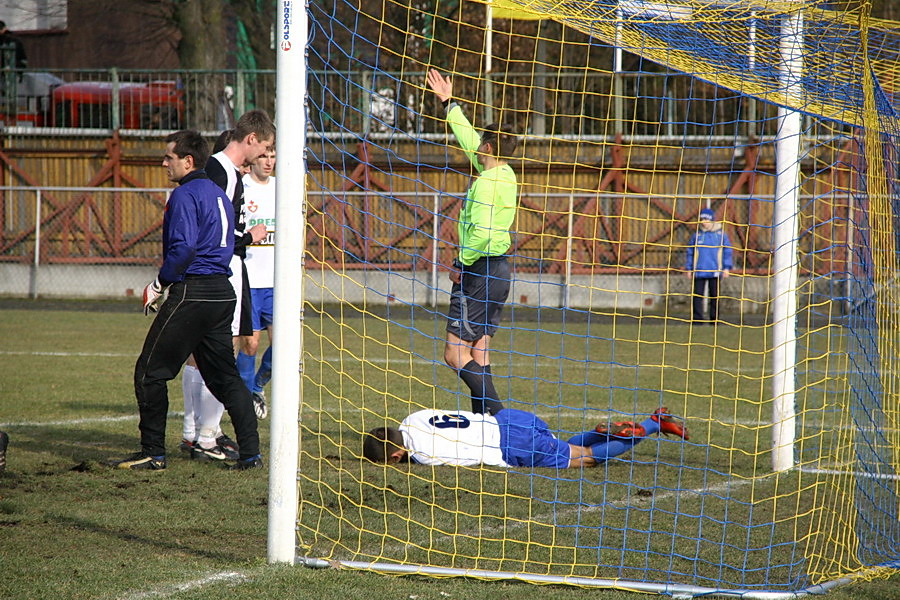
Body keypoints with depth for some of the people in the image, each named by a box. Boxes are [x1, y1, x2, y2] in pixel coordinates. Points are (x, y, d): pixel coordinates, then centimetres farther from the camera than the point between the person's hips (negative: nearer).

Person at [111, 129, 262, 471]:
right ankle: (250, 452, 5)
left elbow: (184, 247, -21)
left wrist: (160, 285, -9)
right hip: (222, 291, 9)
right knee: (224, 375, 11)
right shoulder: (218, 194, 18)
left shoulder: (185, 195, -10)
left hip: (192, 294, -9)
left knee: (150, 372, 0)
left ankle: (153, 453, 0)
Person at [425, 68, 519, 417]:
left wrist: (461, 264, -11)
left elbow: (481, 232, -25)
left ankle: (495, 411, -19)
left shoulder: (487, 182, -16)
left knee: (455, 354, -10)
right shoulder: (503, 174, 11)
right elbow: (468, 138, 25)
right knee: (478, 354, 10)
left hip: (480, 270, -9)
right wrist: (448, 102, 34)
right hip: (499, 269, 9)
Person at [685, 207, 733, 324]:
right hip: (699, 271, 1)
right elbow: (690, 252, 12)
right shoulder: (697, 235, 7)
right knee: (697, 295, -3)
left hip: (715, 271, -1)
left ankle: (714, 319, 10)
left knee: (715, 296, 3)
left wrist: (727, 268, 0)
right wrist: (688, 268, 7)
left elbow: (727, 252, 6)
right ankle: (697, 319, 0)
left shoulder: (721, 234, 3)